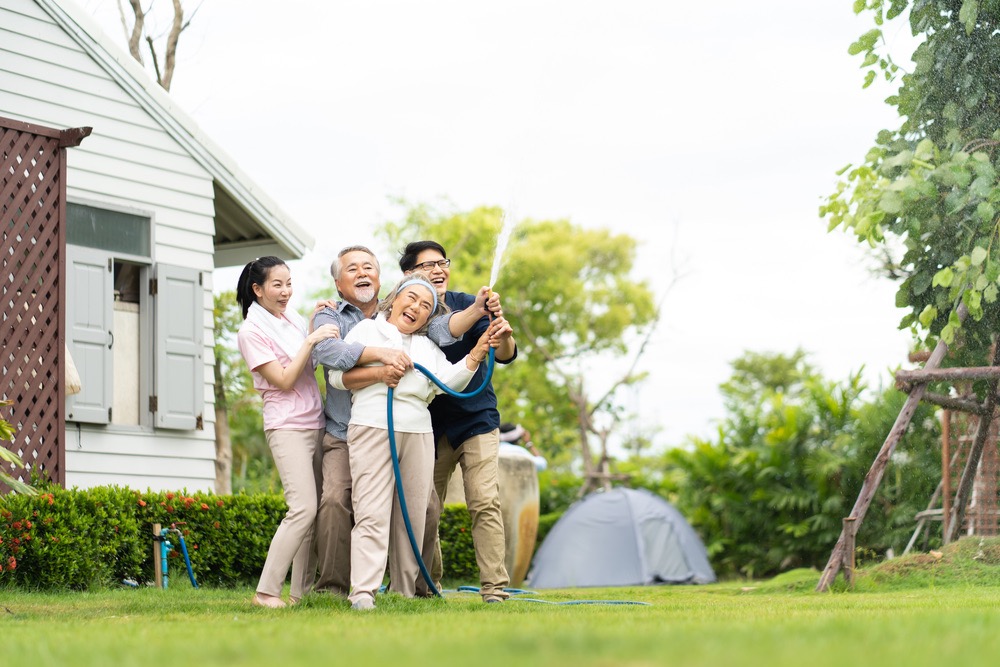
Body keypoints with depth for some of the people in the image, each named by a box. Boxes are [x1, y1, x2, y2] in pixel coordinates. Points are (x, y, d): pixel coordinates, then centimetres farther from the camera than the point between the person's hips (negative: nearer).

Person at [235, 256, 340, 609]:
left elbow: (313, 363, 21)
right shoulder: (251, 331, -7)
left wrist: (322, 322, 7)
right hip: (288, 427, -7)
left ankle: (301, 592, 10)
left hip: (315, 424, 7)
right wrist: (311, 340, -18)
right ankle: (266, 591, -14)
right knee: (303, 508, -18)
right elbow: (284, 381, -13)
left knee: (314, 511, 4)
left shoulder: (292, 318, 12)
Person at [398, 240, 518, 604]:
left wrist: (502, 332, -37)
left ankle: (495, 588, -9)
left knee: (484, 502, -10)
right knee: (425, 510, 5)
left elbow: (504, 355, -14)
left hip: (476, 420, -1)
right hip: (429, 426, 1)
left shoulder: (467, 305, -5)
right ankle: (425, 584, 21)